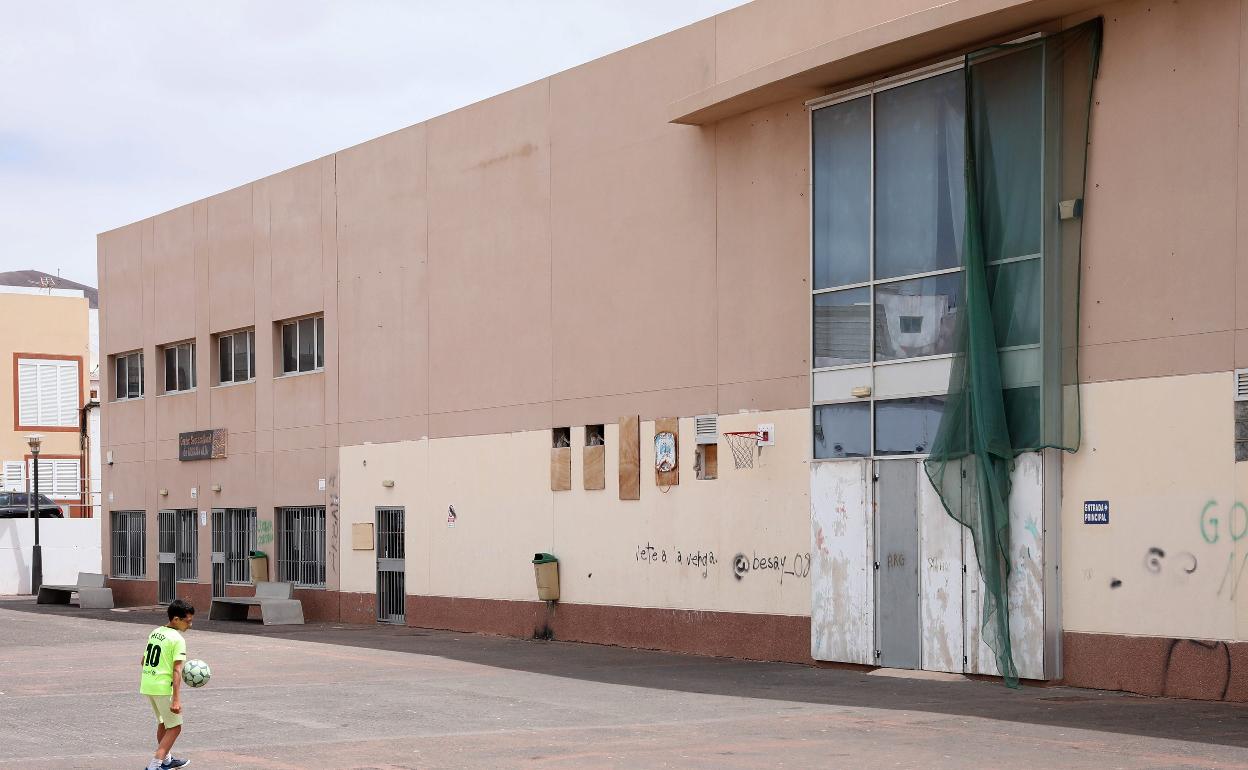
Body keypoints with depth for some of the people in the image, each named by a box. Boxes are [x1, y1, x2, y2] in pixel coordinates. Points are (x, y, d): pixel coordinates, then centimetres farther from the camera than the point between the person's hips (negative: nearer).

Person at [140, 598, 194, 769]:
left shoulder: (155, 632, 10)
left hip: (147, 685, 8)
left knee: (163, 722, 26)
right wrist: (176, 699, -20)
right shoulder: (177, 640, -15)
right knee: (174, 728, 2)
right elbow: (176, 671, -19)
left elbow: (144, 661, 16)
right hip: (163, 687, -8)